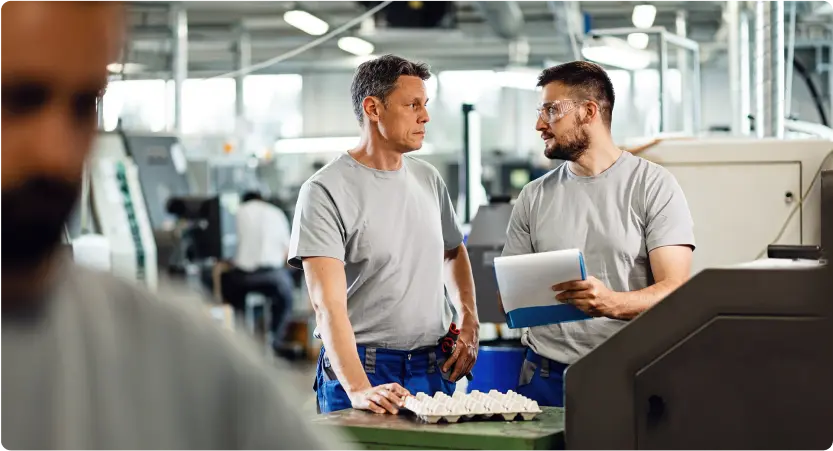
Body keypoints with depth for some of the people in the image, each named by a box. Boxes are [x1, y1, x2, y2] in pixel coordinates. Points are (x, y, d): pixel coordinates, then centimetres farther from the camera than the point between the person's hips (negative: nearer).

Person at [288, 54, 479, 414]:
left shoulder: (427, 179, 9)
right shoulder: (325, 191, -11)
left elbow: (454, 252, 26)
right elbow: (328, 303, -20)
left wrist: (469, 321, 9)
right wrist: (358, 389, -32)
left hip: (435, 367, 5)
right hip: (362, 369, -5)